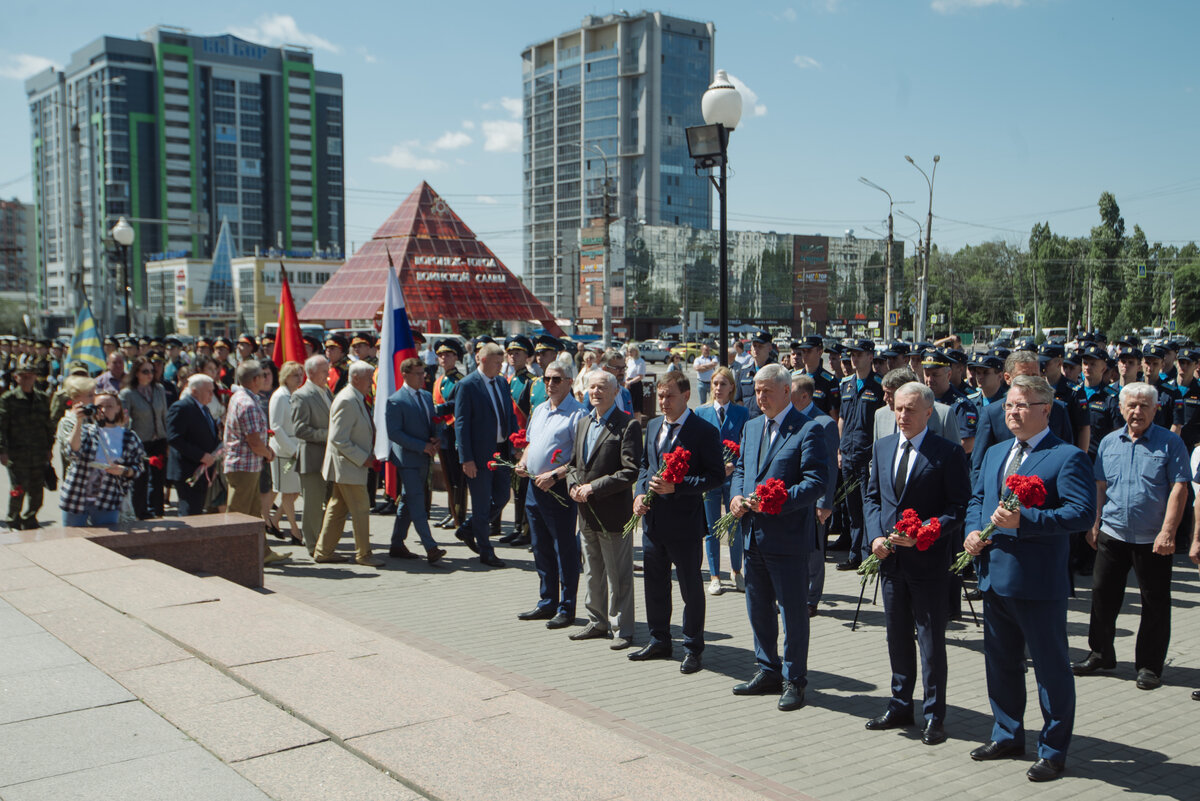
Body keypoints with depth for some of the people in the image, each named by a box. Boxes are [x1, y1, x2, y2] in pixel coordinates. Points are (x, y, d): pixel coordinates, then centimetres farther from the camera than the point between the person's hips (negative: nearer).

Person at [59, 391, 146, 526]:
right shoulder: (85, 430, 4)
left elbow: (138, 467, 8)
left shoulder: (130, 437, 4)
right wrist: (79, 422, -23)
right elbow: (74, 451, -16)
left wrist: (123, 471, -12)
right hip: (75, 499, 0)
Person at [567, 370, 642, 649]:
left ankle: (622, 629, 10)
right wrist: (573, 485, -1)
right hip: (586, 512, 7)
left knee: (618, 575, 1)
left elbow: (631, 471, -17)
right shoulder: (583, 423, 14)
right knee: (592, 572, 17)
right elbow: (574, 463, 21)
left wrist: (594, 488, -18)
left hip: (613, 511, -7)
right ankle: (598, 621, 30)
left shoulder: (628, 425, -11)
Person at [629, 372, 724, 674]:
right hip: (653, 520, 7)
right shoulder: (653, 427, 11)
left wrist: (676, 487, -23)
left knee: (690, 588, 5)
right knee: (654, 584, 16)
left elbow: (717, 475, -14)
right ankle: (659, 641, 32)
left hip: (684, 523, -7)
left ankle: (693, 649, 18)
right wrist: (640, 493, 1)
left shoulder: (703, 431, -12)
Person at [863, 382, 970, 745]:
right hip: (890, 559, 6)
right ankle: (900, 707, 28)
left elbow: (959, 506, -11)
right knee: (897, 636, 15)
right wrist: (876, 536, -1)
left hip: (929, 560, -5)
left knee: (931, 641, 2)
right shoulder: (882, 447, 9)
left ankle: (933, 715, 14)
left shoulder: (948, 452, -9)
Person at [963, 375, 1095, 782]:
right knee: (1000, 662, 19)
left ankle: (1053, 751, 19)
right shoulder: (995, 453, 14)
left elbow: (1083, 513, -20)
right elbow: (976, 498, 22)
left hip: (1039, 583, -7)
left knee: (1051, 668, 5)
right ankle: (1008, 735, 36)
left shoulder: (1068, 457, -10)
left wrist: (1024, 520, -28)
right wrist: (974, 530, 2)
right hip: (994, 577, 8)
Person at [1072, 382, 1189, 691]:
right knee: (1103, 594, 10)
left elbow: (1179, 488, -11)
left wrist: (1167, 532, -17)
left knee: (1155, 604, 5)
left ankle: (1149, 665, 17)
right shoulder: (1109, 442, 7)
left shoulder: (1170, 443, -5)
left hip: (1153, 539, -4)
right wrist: (1094, 525, 7)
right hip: (1112, 535, 4)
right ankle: (1100, 654, 25)